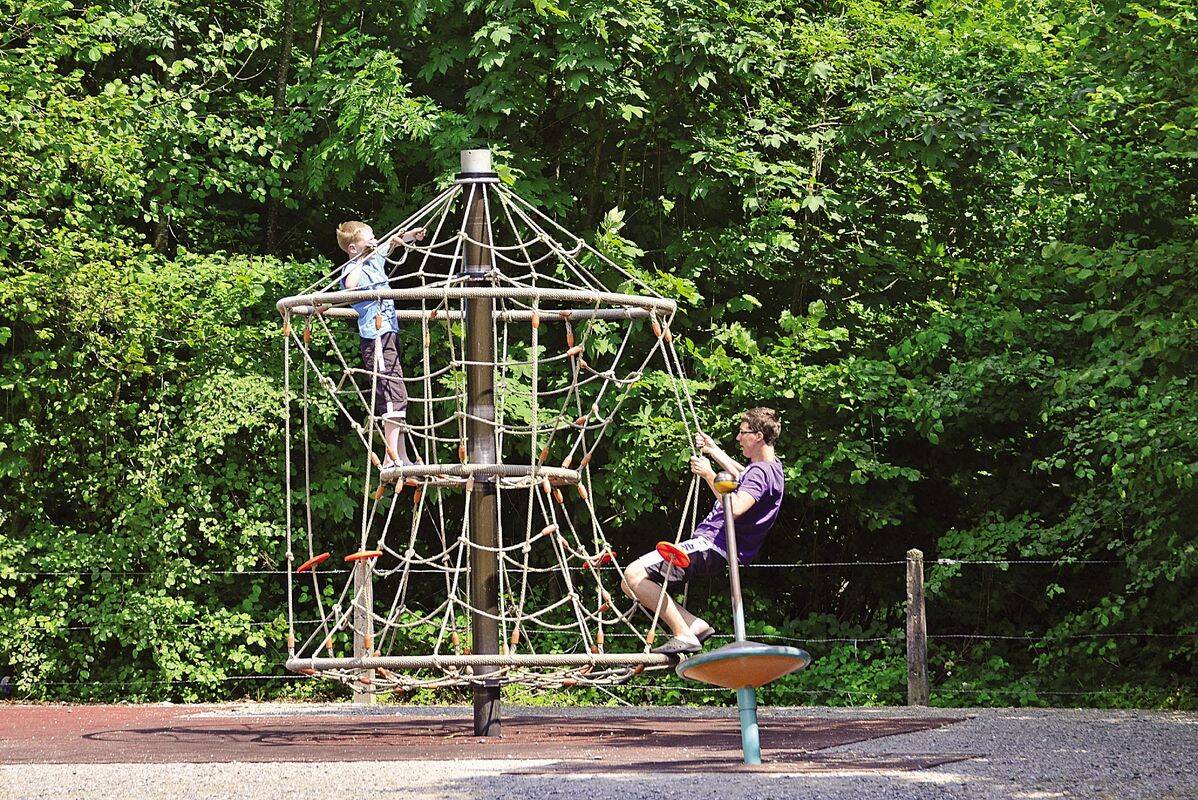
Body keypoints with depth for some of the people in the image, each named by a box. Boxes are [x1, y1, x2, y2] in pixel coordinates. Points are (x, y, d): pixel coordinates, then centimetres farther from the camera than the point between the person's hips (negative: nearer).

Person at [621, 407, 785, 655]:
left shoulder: (761, 472, -15)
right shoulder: (770, 467, 18)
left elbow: (735, 508, -32)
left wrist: (709, 475, -24)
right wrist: (713, 450, 42)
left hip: (711, 546, -11)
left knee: (635, 574, -21)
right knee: (630, 584, 7)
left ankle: (684, 635, -19)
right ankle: (695, 625, -1)